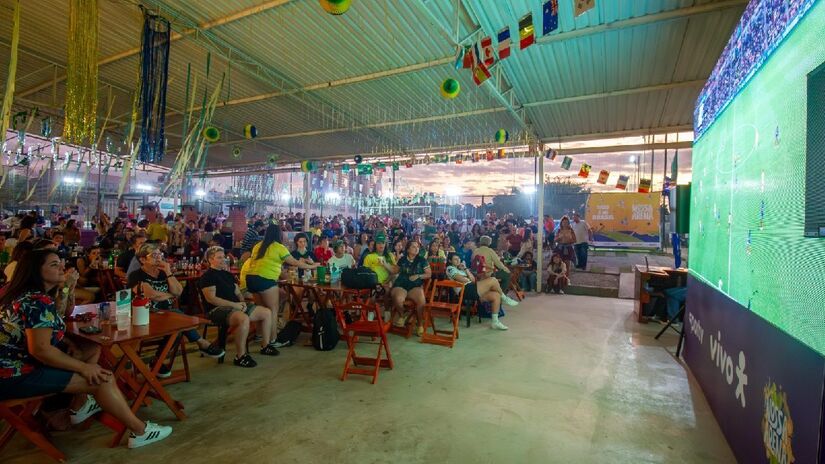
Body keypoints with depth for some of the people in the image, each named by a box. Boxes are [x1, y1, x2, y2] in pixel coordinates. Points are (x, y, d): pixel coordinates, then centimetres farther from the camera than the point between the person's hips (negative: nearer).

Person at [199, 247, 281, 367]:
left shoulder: (227, 274, 20)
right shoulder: (208, 276, -7)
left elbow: (238, 293, 21)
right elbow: (210, 298, -18)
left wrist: (242, 302, -2)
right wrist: (234, 304, -20)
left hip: (236, 306, 9)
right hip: (218, 309, -9)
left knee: (267, 312, 3)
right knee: (244, 318, -39)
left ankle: (265, 346, 15)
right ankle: (240, 356, -26)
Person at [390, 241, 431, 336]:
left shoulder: (422, 260, 8)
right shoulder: (402, 260, 13)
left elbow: (429, 274, 8)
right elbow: (395, 271, 27)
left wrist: (418, 276, -7)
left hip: (415, 286, 0)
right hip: (400, 285, 1)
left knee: (422, 301, -32)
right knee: (398, 299, -34)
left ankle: (420, 325, -7)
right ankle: (402, 316, 1)